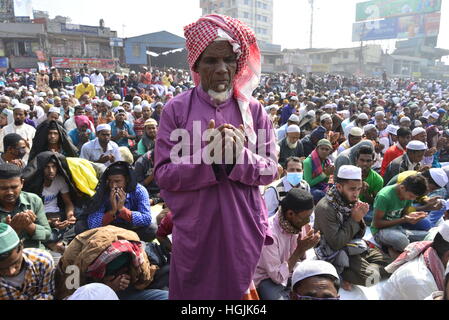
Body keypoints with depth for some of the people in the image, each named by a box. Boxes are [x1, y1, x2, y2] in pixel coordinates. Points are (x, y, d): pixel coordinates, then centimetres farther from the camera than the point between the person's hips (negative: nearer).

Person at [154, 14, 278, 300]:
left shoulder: (253, 110, -1)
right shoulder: (176, 109, -6)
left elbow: (270, 170, -2)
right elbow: (163, 174, -10)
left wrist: (239, 157, -21)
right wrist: (208, 158, -24)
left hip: (243, 229, 1)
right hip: (195, 231, -1)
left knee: (238, 290, 18)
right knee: (193, 291, 17)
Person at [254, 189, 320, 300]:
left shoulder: (298, 224, -8)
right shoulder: (270, 232, -28)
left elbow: (302, 259, 1)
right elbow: (277, 276, -23)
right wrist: (300, 250, -25)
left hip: (291, 272, 6)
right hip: (268, 278, -6)